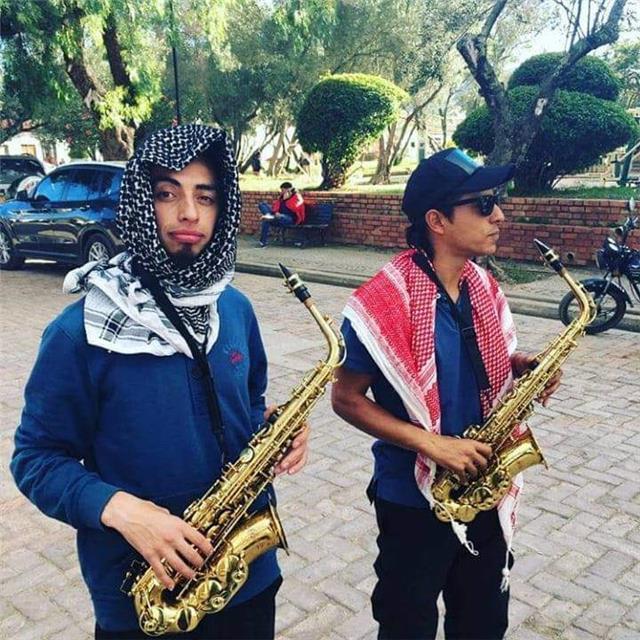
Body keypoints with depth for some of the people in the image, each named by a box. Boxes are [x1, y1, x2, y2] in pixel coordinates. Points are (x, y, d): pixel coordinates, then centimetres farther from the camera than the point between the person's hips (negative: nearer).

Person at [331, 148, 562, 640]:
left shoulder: (485, 290, 0)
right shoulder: (384, 303, -22)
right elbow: (346, 398, -16)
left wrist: (526, 367, -8)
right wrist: (430, 443, -24)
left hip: (485, 490, 6)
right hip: (414, 498, -6)